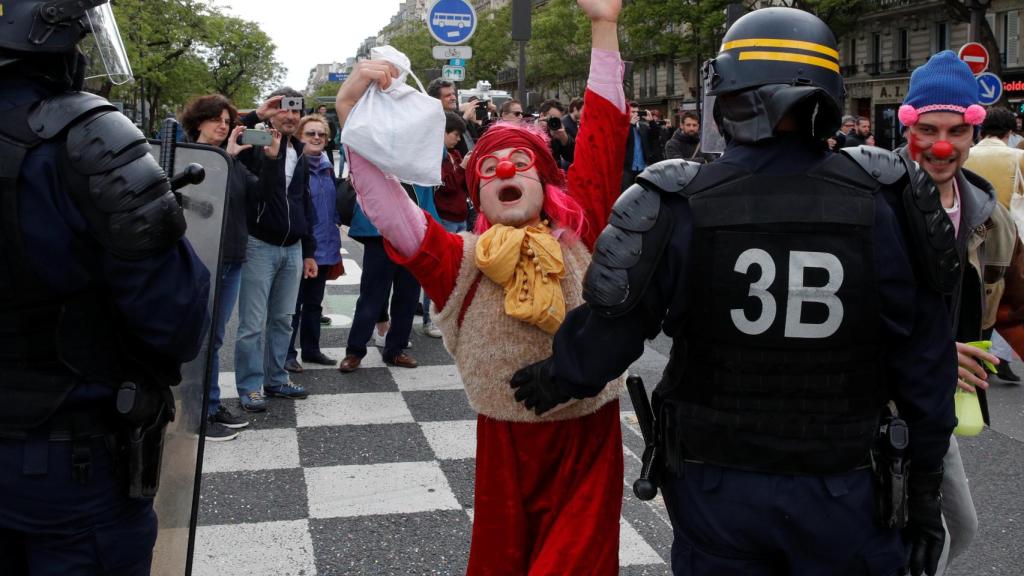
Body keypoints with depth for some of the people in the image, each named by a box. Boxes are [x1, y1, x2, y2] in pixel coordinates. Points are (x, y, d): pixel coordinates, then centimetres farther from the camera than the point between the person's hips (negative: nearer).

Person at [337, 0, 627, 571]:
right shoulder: (462, 260, -5)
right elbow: (382, 201, -15)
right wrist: (354, 112, -25)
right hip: (507, 446, 0)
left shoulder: (579, 236, -3)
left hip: (590, 443, 0)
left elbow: (603, 137, -5)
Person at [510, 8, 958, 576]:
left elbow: (608, 332, -9)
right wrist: (924, 486, 8)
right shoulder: (882, 204, -11)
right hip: (840, 491, 1)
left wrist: (558, 379, 12)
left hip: (714, 487, 0)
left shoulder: (677, 208, -15)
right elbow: (923, 364, -5)